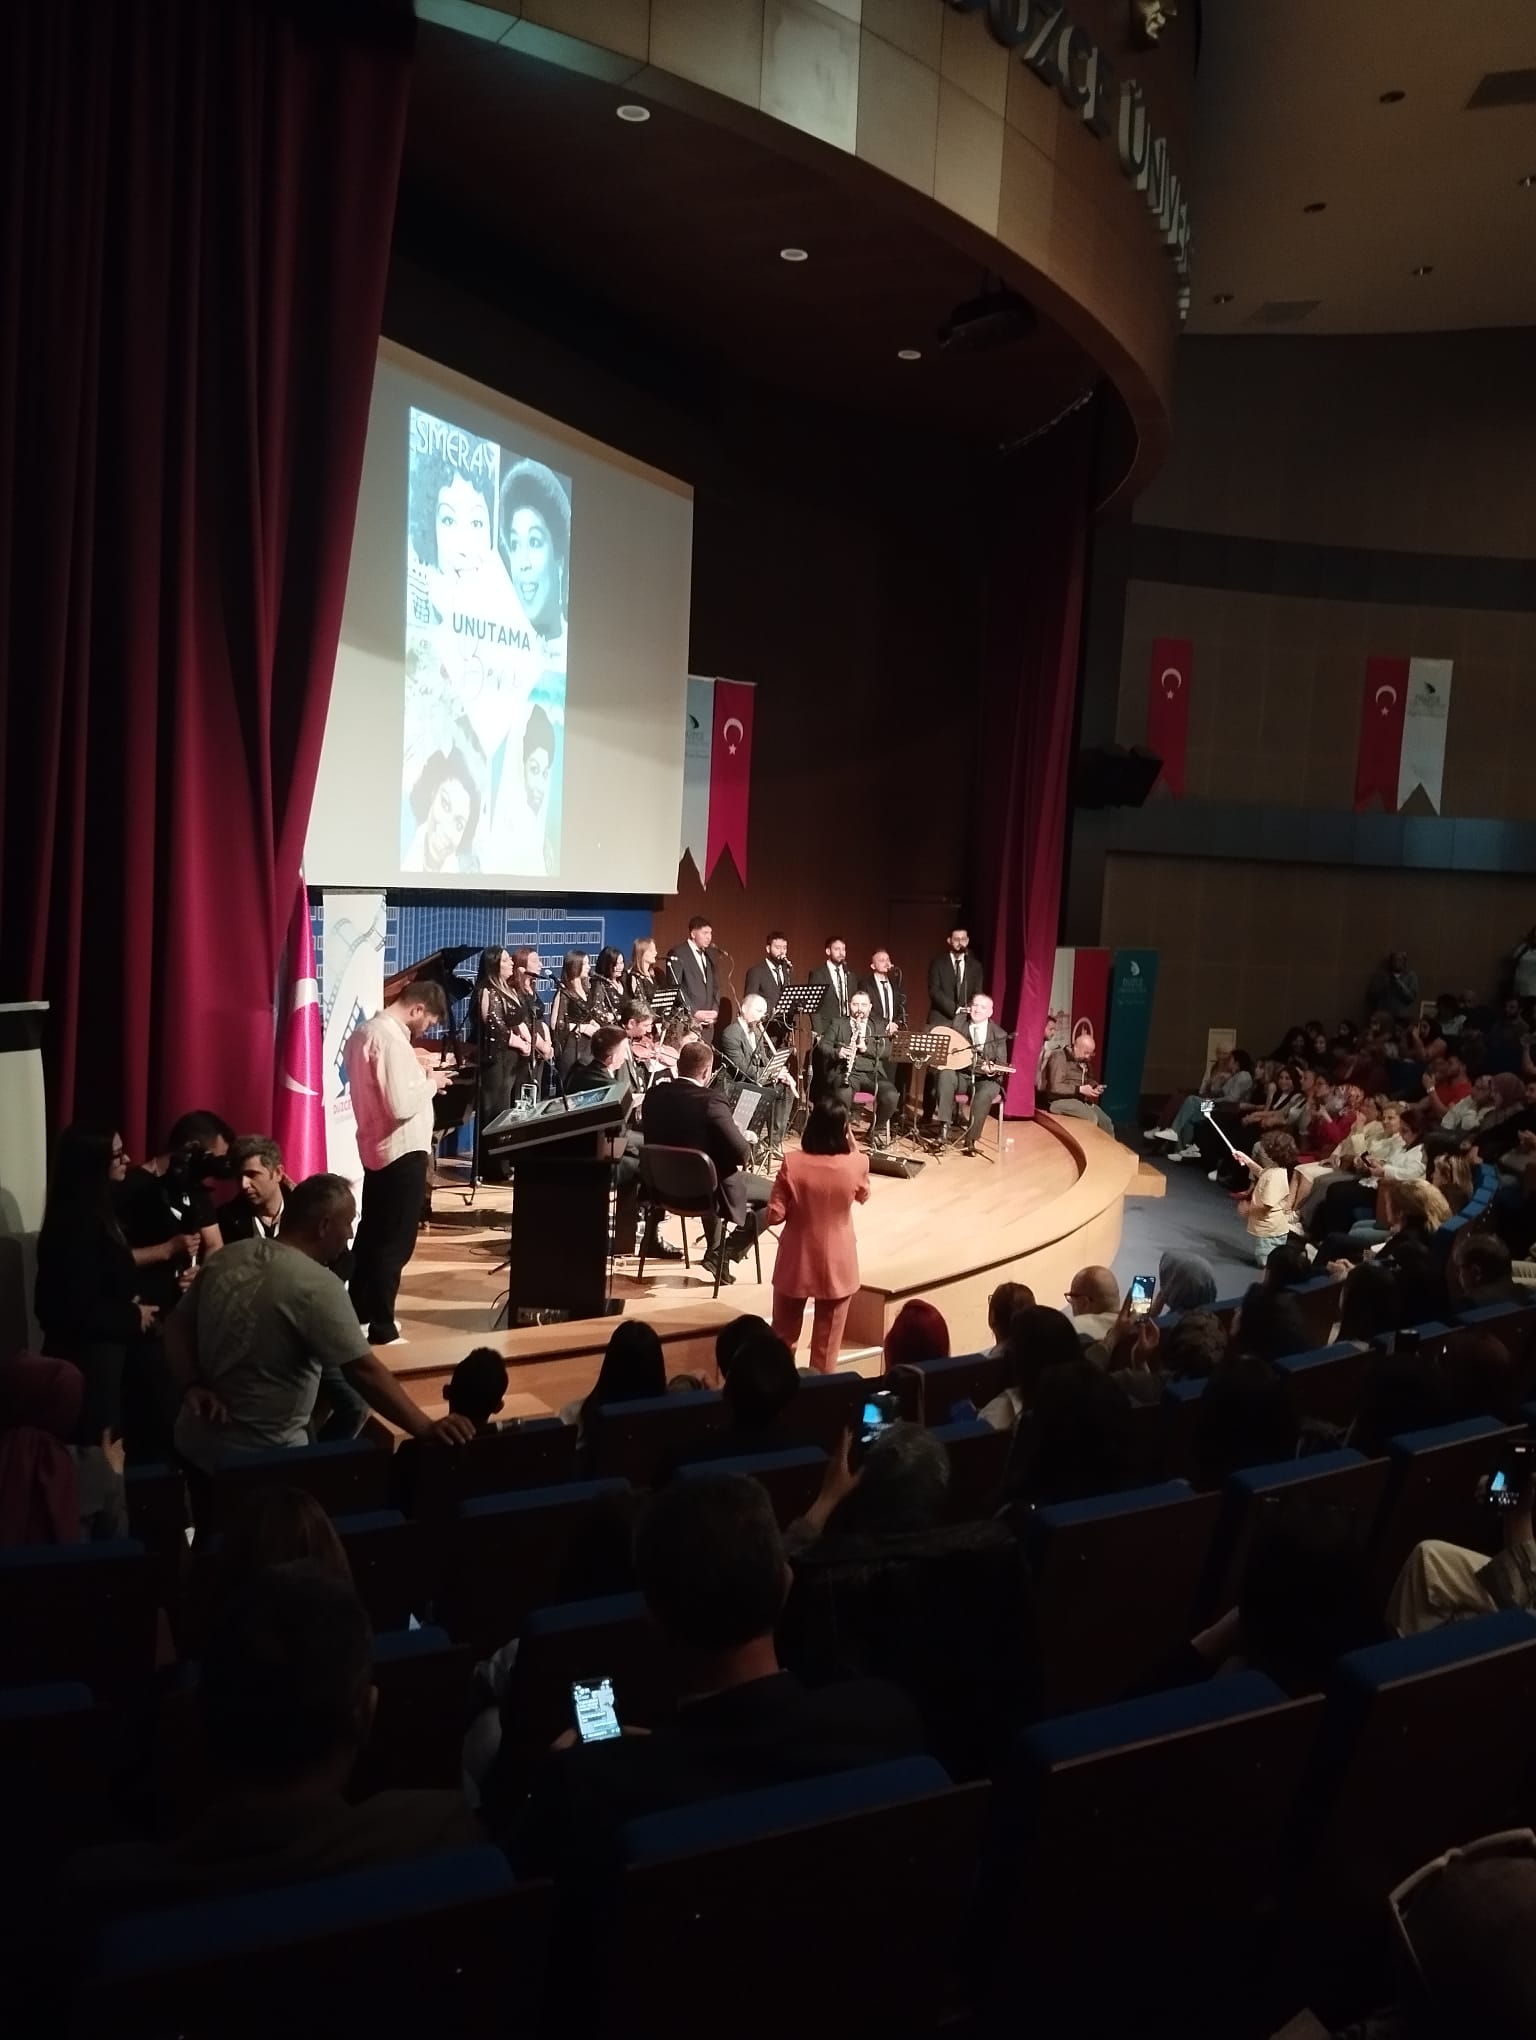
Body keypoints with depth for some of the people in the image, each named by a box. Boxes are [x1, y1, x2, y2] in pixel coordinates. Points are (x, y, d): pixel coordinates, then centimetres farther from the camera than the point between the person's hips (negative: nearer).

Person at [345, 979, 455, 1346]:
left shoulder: (364, 1030, 8)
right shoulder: (393, 1039, -22)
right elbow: (401, 1105, -28)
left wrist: (417, 1075, 8)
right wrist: (431, 1083, -12)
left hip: (374, 1148, 10)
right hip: (402, 1151, -10)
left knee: (371, 1233, 19)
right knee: (395, 1244, -1)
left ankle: (358, 1314, 30)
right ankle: (382, 1331, 5)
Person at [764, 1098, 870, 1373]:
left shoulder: (792, 1164, -15)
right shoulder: (856, 1164, -13)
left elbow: (774, 1216, -13)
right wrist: (853, 1147, 4)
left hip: (796, 1263, 0)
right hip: (837, 1267, 0)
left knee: (783, 1338, 19)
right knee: (826, 1345, 13)